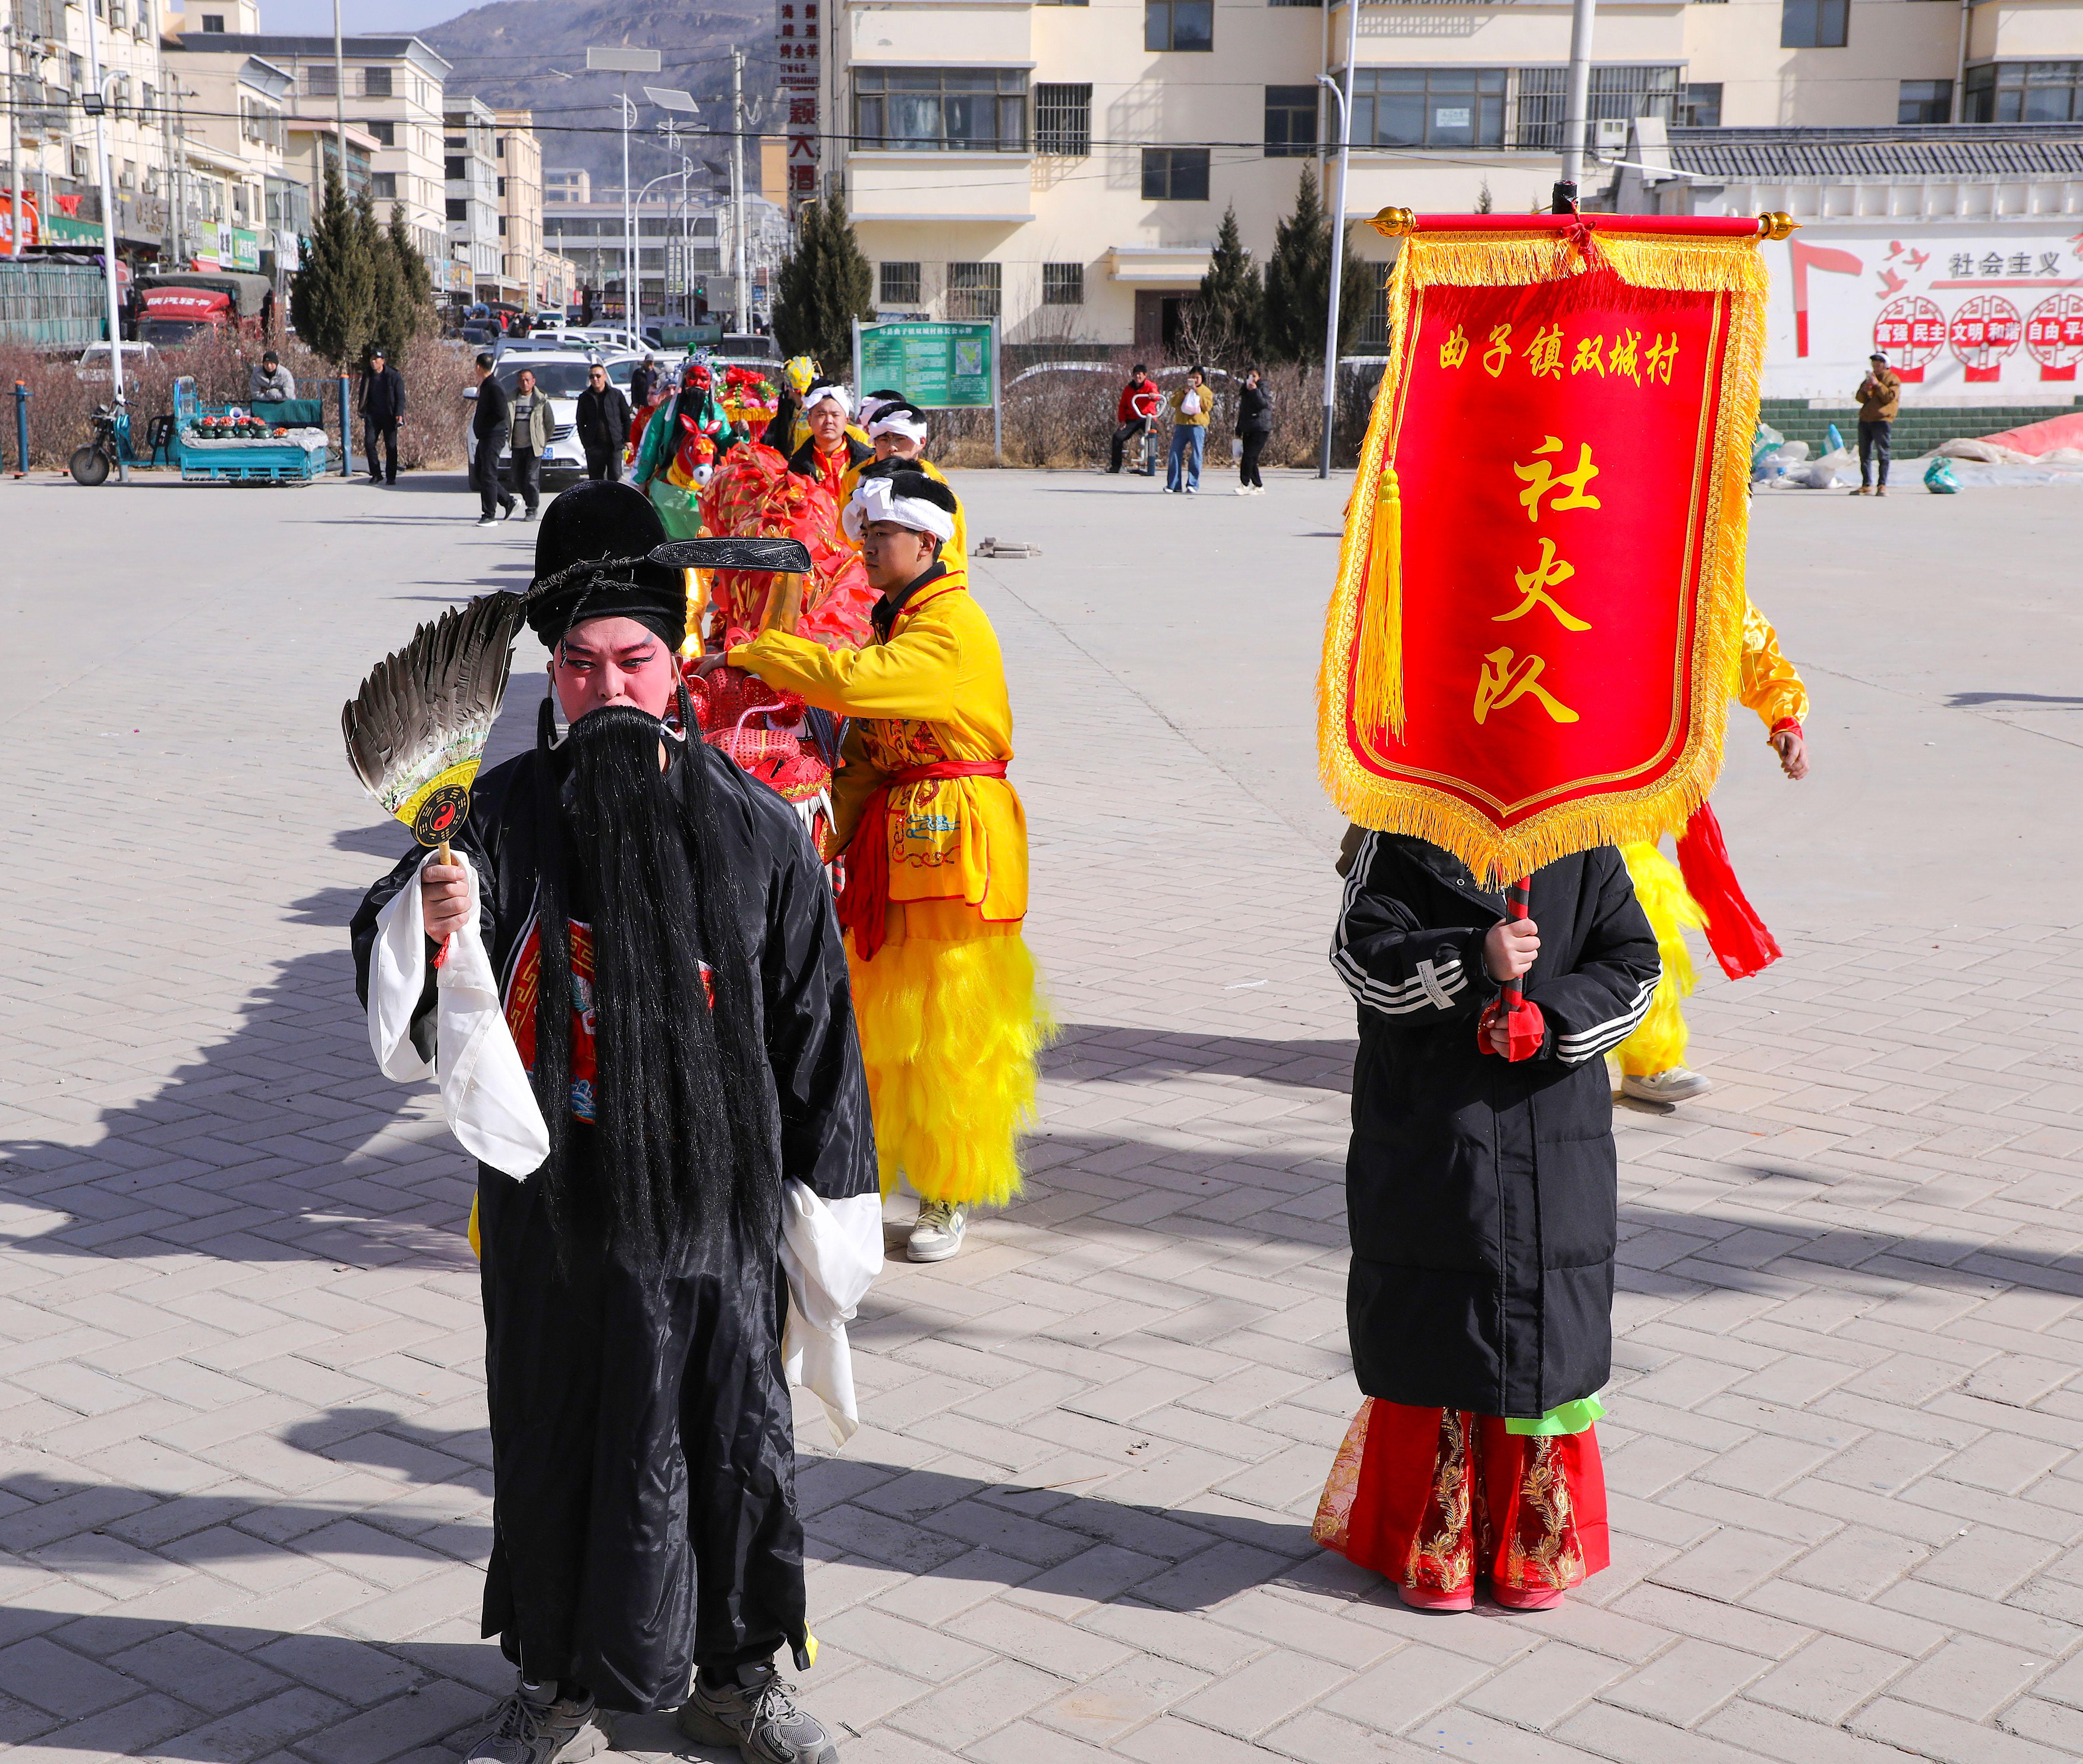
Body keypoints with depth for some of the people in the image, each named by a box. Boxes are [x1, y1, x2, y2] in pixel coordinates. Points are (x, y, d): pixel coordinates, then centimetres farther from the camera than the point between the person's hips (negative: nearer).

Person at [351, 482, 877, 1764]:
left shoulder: (755, 828, -1)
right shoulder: (508, 820, -5)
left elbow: (815, 1032, 4)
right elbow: (415, 1020, -11)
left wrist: (834, 1212, 5)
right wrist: (435, 924, -34)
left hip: (719, 1201, 1)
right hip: (559, 1206, -1)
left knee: (736, 1440, 12)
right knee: (562, 1443, 10)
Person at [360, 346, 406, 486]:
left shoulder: (394, 376, -4)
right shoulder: (367, 377, 9)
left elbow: (401, 397, -3)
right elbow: (364, 396, 20)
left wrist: (399, 414, -14)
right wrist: (362, 412, 12)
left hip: (389, 417, -3)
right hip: (373, 416, 3)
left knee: (391, 446, -2)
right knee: (369, 443, -9)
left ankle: (391, 477, 6)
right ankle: (376, 474, 3)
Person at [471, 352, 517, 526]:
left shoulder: (494, 388, -16)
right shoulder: (485, 386, 16)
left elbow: (501, 414, -22)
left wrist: (483, 423, -14)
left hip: (493, 437, -11)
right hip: (485, 437, 11)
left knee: (488, 476, -8)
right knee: (479, 474, 13)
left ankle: (489, 515, -5)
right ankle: (508, 502, 20)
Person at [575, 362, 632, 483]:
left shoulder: (616, 394, 4)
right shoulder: (585, 398, 9)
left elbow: (626, 418, 8)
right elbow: (581, 423, 13)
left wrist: (627, 440, 2)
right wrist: (585, 442, 4)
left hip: (615, 445, -2)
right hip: (595, 447, 2)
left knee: (615, 478, -8)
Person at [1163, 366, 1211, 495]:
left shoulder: (1206, 392, 12)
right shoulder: (1182, 389, 19)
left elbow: (1207, 406, -5)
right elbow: (1172, 402, 4)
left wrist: (1197, 393, -8)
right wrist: (1184, 393, -8)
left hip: (1197, 425, -3)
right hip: (1181, 425, 3)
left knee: (1196, 455, -7)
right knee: (1175, 454, -2)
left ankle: (1193, 485, -5)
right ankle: (1173, 485, 2)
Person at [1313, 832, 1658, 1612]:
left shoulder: (1584, 847, 3)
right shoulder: (1398, 844, -3)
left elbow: (1632, 963, 3)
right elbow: (1364, 955, -14)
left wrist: (1554, 1020, -14)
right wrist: (1474, 961, -28)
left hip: (1555, 1157, 2)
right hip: (1427, 1145, -1)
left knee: (1546, 1337, 7)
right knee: (1431, 1339, 5)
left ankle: (1538, 1545, 25)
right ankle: (1432, 1543, 23)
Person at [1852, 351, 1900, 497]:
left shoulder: (1893, 379, 3)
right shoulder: (1870, 378, 20)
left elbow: (1890, 397, -12)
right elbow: (1860, 398, 11)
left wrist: (1878, 385, -16)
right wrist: (1865, 390, -9)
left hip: (1882, 420, -6)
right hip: (1865, 420, 6)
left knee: (1883, 455, -8)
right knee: (1865, 455, 5)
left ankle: (1882, 485, -8)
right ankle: (1867, 485, 10)